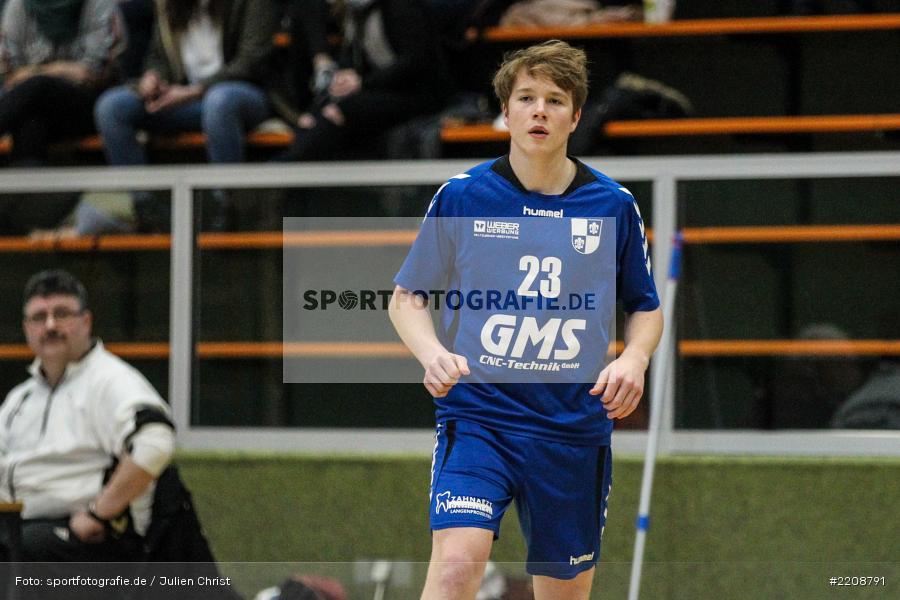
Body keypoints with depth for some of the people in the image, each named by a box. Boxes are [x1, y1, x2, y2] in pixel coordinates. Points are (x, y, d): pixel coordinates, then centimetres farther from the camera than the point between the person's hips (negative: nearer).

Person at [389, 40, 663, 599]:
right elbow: (407, 298, 8)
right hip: (476, 414, -2)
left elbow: (646, 308, 15)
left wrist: (634, 359, -6)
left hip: (576, 425, 2)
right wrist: (433, 353, -13)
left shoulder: (614, 205, 4)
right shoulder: (461, 196, -1)